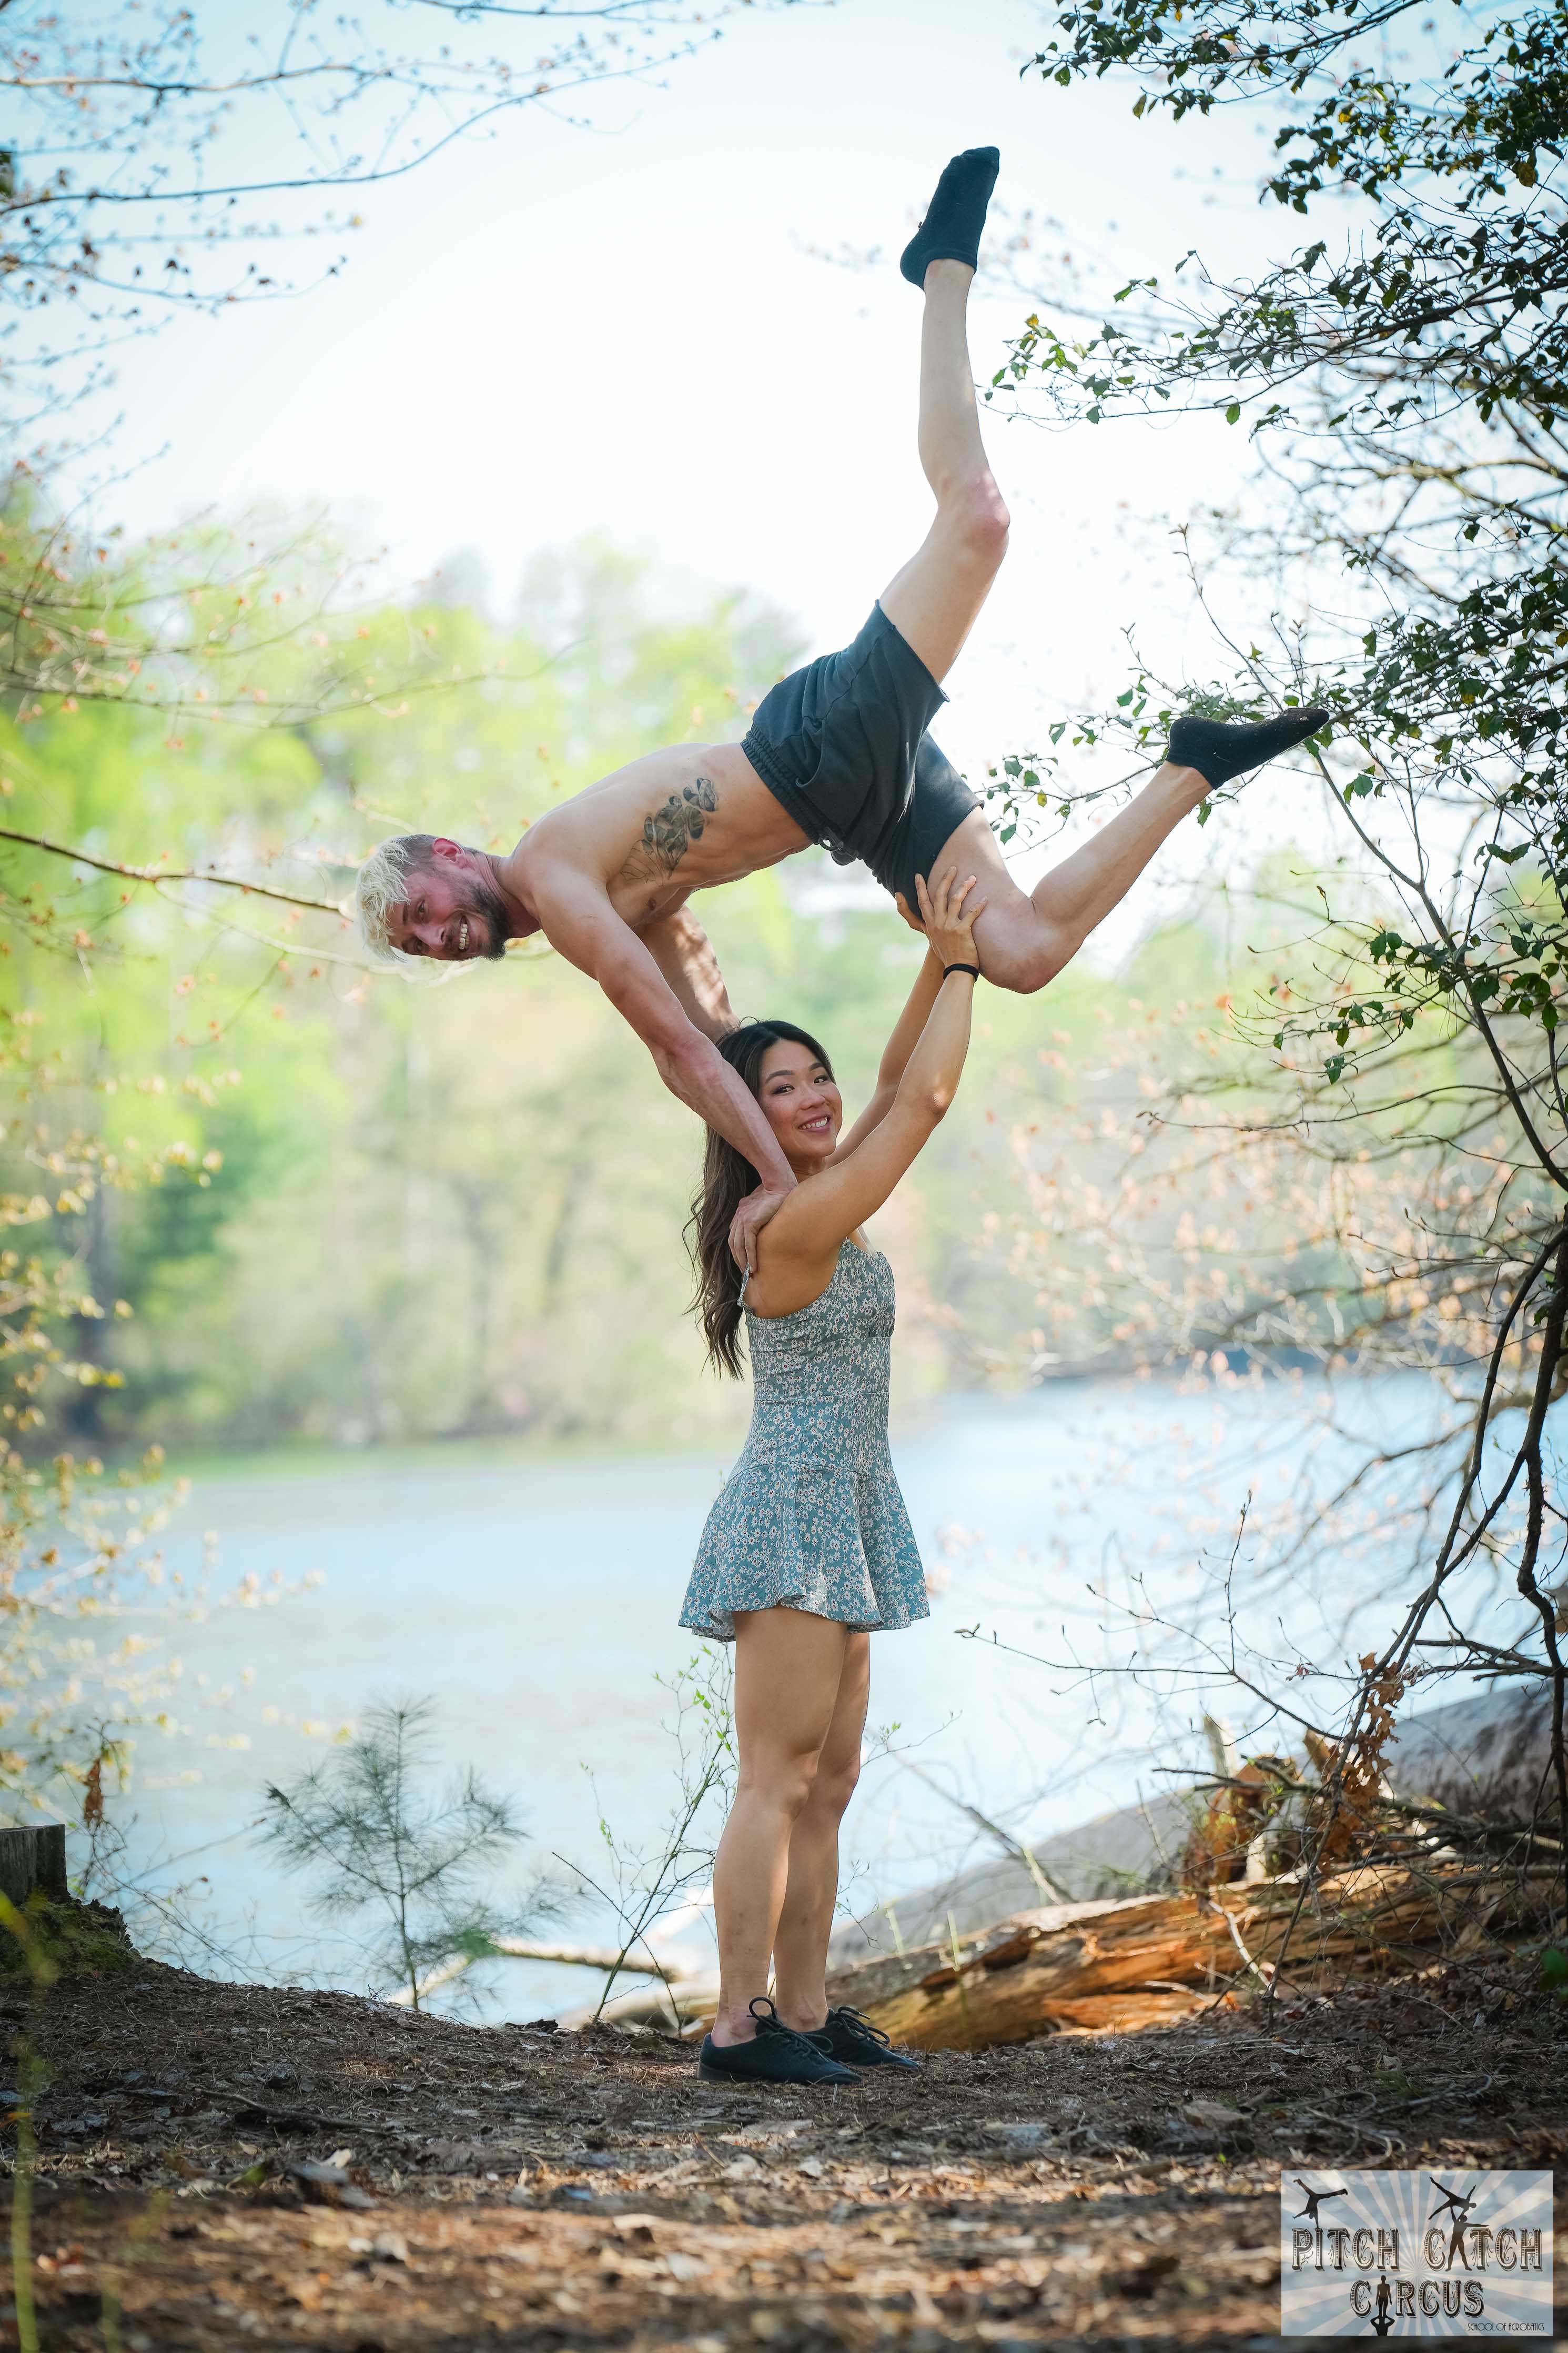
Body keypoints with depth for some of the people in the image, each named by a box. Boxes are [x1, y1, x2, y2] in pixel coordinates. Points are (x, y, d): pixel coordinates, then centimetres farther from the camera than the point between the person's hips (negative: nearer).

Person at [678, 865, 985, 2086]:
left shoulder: (814, 1203, 10)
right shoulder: (797, 1226, -17)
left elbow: (896, 1092, 21)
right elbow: (927, 1099, -13)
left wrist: (939, 965, 13)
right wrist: (960, 963, -3)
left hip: (837, 1519, 10)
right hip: (793, 1515, -10)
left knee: (827, 1784, 9)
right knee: (778, 1782, -11)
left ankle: (806, 2012, 12)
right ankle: (740, 2025, -11)